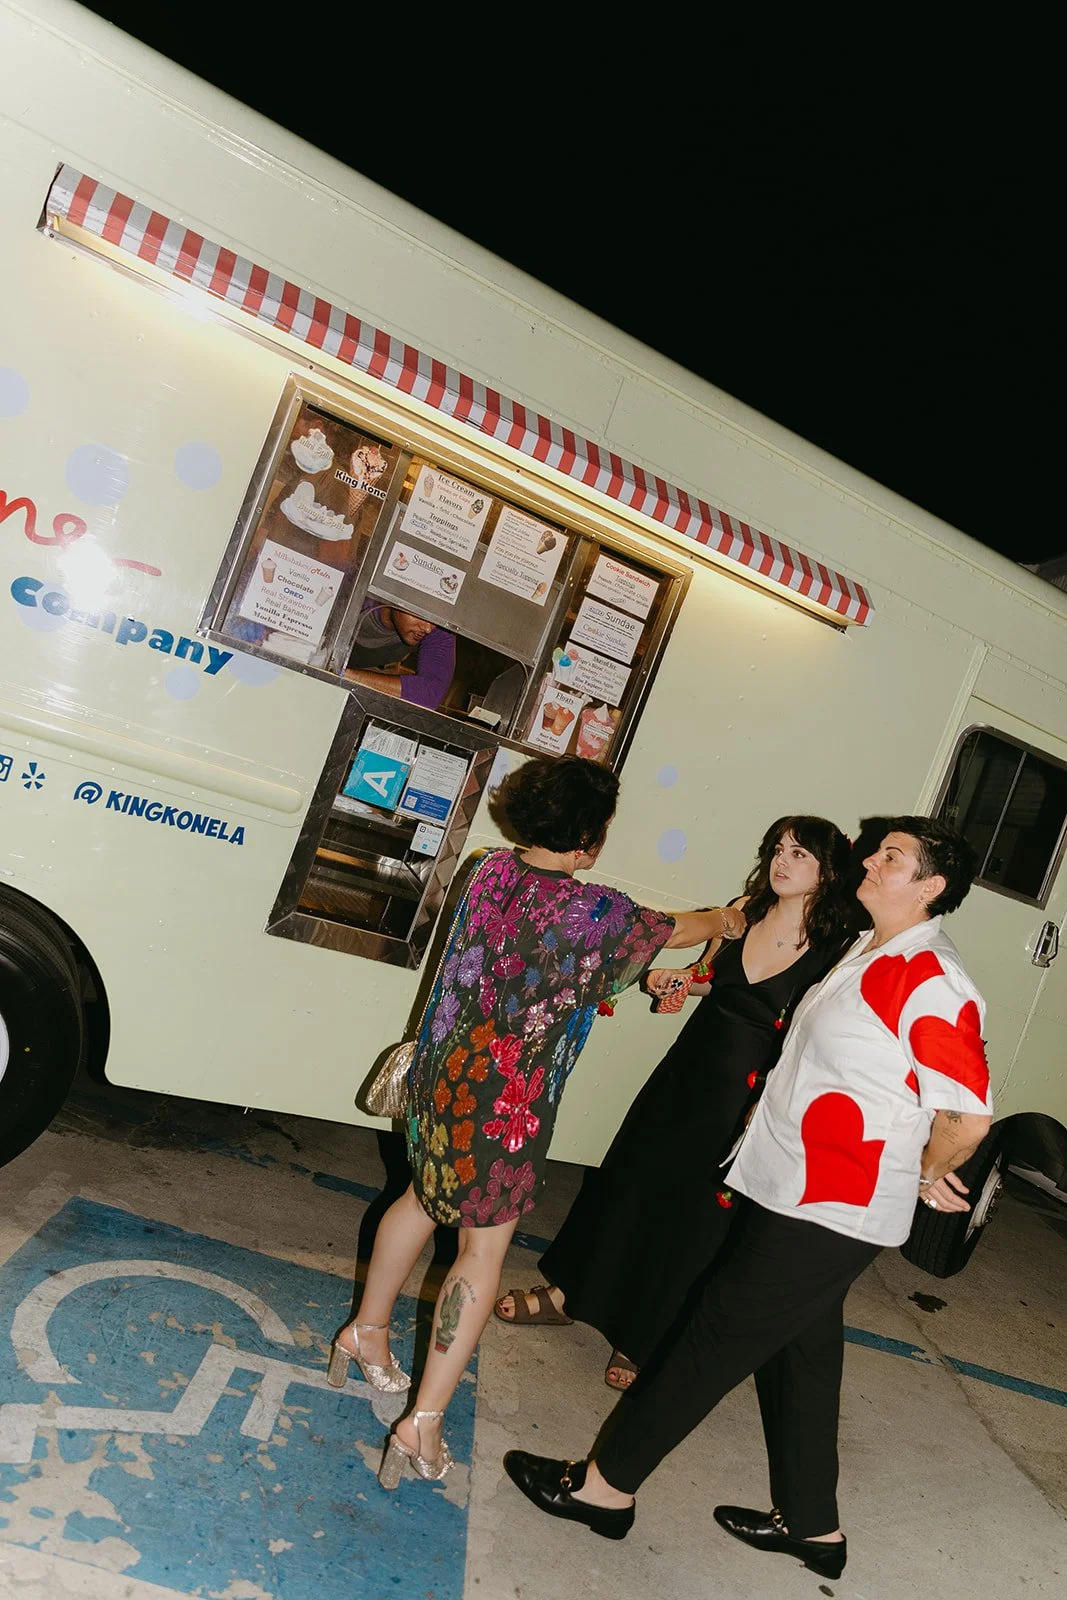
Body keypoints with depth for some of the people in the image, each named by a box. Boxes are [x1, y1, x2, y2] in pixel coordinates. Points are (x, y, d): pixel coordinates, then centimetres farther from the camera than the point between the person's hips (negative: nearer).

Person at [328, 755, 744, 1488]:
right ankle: (424, 1422, 14)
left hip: (444, 1071, 7)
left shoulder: (492, 870, -1)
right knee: (483, 1248, 7)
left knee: (426, 1196, 27)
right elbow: (673, 930, 0)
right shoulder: (594, 910, -20)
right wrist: (726, 919, 22)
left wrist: (645, 980, 18)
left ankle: (367, 1331, 45)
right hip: (508, 1101, -7)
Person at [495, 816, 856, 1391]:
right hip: (689, 1063, 6)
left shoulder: (832, 951, -17)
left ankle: (639, 1340, 31)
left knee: (694, 1210, 8)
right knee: (627, 1174, 16)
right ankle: (564, 1294, 38)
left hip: (744, 1096, -5)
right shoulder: (744, 911, -1)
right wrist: (679, 980, -5)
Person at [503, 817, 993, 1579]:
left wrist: (925, 1174, -7)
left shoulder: (935, 984, -22)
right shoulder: (873, 953, 8)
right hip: (803, 1193, 9)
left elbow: (969, 1114, -22)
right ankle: (812, 1525, 40)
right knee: (801, 1348, 21)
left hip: (830, 1212, -9)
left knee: (720, 1336, 2)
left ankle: (607, 1486, 19)